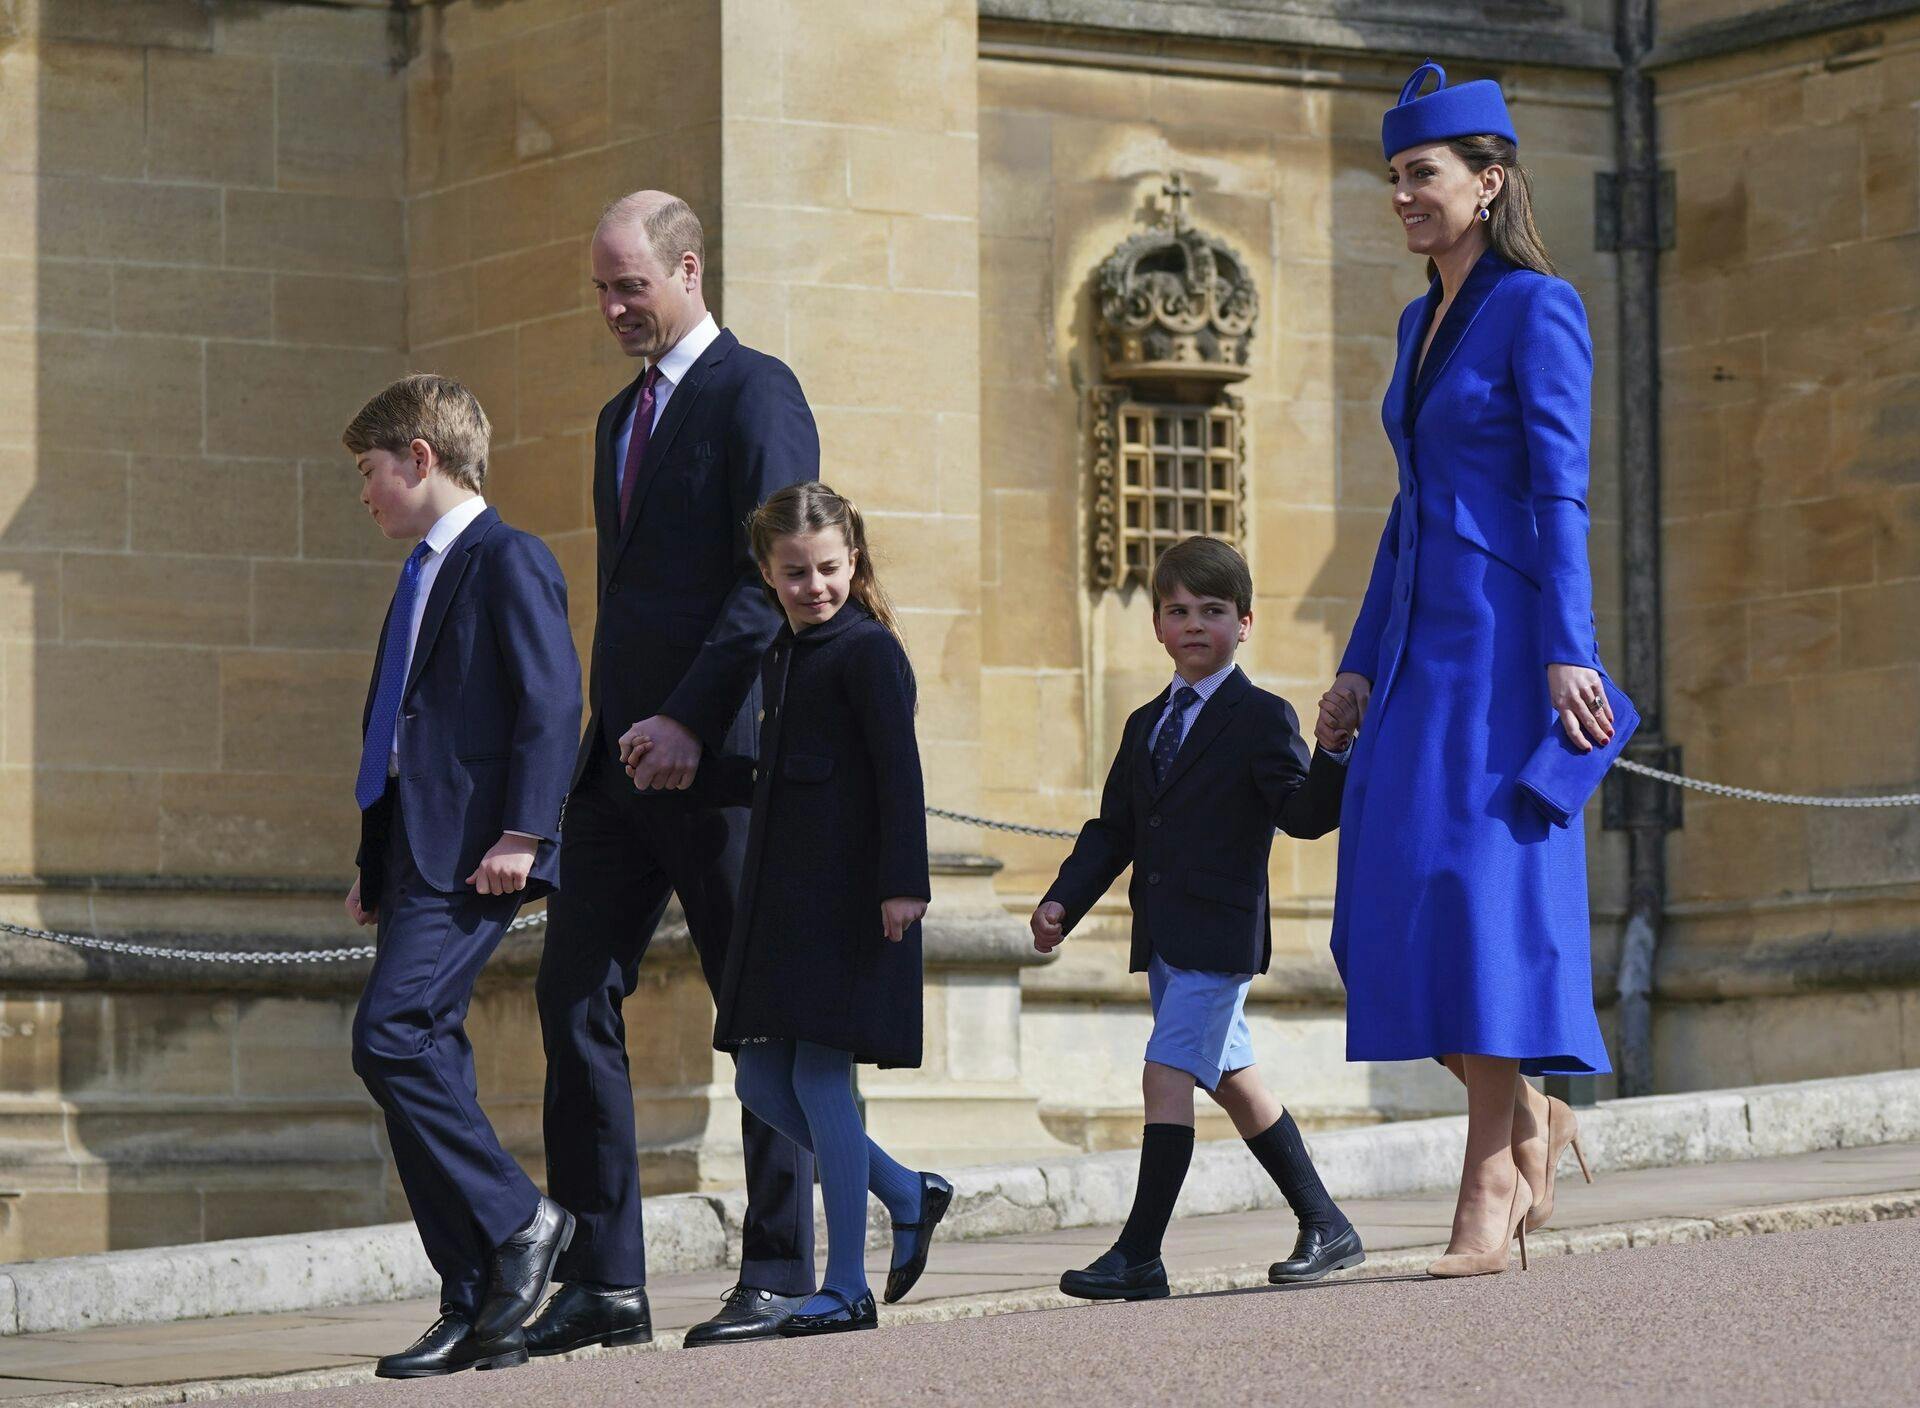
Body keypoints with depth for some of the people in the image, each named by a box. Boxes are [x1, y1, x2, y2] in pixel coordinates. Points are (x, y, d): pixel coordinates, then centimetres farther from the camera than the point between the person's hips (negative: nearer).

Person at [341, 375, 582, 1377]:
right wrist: (374, 865, 22)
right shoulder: (421, 578, 23)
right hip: (415, 858, 10)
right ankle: (478, 1315, 6)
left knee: (390, 1035, -20)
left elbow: (551, 700, -15)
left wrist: (520, 833, -21)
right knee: (424, 1059, 5)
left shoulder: (507, 561, -6)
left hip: (471, 854, -10)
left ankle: (515, 1220, -8)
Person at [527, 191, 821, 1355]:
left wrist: (688, 721, -20)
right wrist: (609, 729, 14)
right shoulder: (624, 416, 21)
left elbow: (774, 580, -15)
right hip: (626, 756, 8)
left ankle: (783, 1276, 6)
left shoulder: (755, 392, -6)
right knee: (575, 999, 0)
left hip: (719, 755, -8)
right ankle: (603, 1283, 2)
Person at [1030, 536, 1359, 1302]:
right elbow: (1113, 828, 18)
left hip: (1220, 932, -8)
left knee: (1168, 1073, -15)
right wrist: (1064, 900, 7)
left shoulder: (1262, 719, -5)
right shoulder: (1147, 726, 17)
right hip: (1163, 938, 8)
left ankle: (1139, 1254, -14)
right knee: (1232, 1080, 14)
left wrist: (1335, 758, -35)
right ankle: (1325, 1228, 26)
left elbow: (1303, 812, -17)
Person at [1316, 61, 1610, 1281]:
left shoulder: (1539, 310, -6)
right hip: (1422, 644, 8)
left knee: (1483, 891, -12)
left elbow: (1560, 493, -14)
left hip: (1507, 637, -8)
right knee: (1393, 915, 3)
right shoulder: (1422, 323, 18)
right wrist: (1363, 664, 17)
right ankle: (1531, 1115, 19)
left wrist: (1566, 651, -21)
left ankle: (1490, 1191, -11)